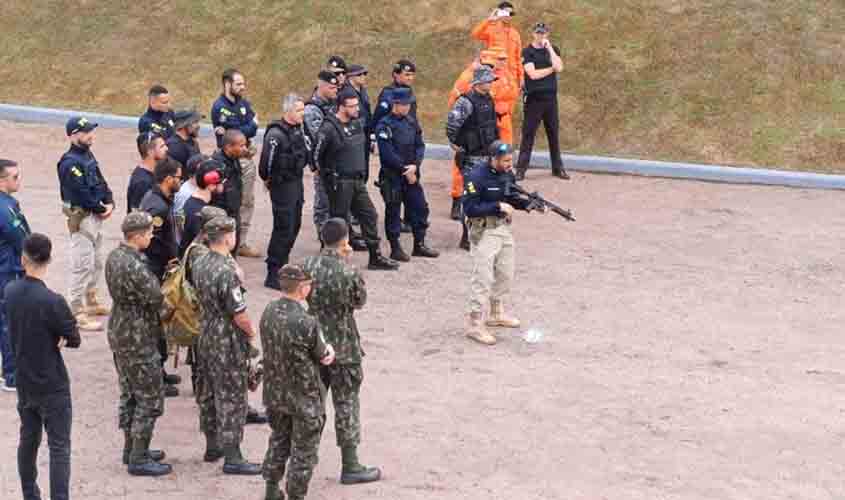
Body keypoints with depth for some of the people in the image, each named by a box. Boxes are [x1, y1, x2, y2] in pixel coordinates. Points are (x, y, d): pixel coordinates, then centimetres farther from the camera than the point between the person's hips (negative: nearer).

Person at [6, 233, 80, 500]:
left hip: (24, 383, 6)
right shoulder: (52, 302, -23)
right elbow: (74, 340, -13)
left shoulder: (10, 292, -4)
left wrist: (48, 337, -3)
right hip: (52, 387, -6)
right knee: (59, 448, 0)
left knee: (28, 439, 20)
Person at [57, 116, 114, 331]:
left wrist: (109, 203, -3)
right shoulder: (70, 162, -20)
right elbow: (82, 193, -23)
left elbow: (100, 182, 12)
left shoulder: (87, 155, 10)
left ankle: (91, 302, 36)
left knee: (96, 262, 21)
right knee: (82, 265, -8)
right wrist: (101, 209, -13)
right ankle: (76, 313, -4)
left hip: (96, 216, 10)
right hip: (81, 218, -10)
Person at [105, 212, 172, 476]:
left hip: (119, 333, 10)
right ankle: (139, 459, 6)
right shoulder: (135, 266, -27)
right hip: (138, 340, -10)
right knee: (149, 399, 0)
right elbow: (156, 300, -23)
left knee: (129, 394, 20)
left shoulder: (114, 257, 3)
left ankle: (132, 448, 31)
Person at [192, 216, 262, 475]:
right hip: (229, 342, -9)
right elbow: (239, 314, -23)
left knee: (211, 392, 20)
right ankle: (232, 458, 3)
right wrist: (251, 332, -5)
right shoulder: (226, 272, -26)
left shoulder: (198, 265, 1)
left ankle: (213, 446, 32)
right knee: (232, 398, -1)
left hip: (206, 335, 9)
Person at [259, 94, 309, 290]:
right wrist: (267, 178, -7)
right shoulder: (276, 134, -21)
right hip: (282, 186, -9)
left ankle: (282, 266, 30)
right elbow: (266, 160, -22)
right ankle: (273, 275, -5)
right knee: (283, 228, -9)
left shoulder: (298, 130, 8)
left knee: (294, 226, 16)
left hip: (297, 183, 9)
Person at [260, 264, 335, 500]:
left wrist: (325, 350, 1)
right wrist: (328, 350, 11)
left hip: (275, 392, 7)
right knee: (303, 452, 10)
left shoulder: (269, 311, -7)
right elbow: (323, 356, -13)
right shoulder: (306, 322, -28)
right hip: (304, 397, -7)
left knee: (278, 441, 26)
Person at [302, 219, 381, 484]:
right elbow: (360, 301, -5)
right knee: (346, 404, 4)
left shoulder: (308, 265, -6)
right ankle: (350, 467, 10)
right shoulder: (348, 273, -21)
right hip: (342, 347, -5)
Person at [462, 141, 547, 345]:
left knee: (505, 275, 19)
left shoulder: (507, 174, 3)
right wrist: (498, 206, -25)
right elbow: (469, 208, -22)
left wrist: (529, 204, -2)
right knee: (483, 279, -7)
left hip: (504, 229, 8)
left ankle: (496, 313, 38)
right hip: (484, 232, -8)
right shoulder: (477, 177, -20)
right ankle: (475, 325, 0)